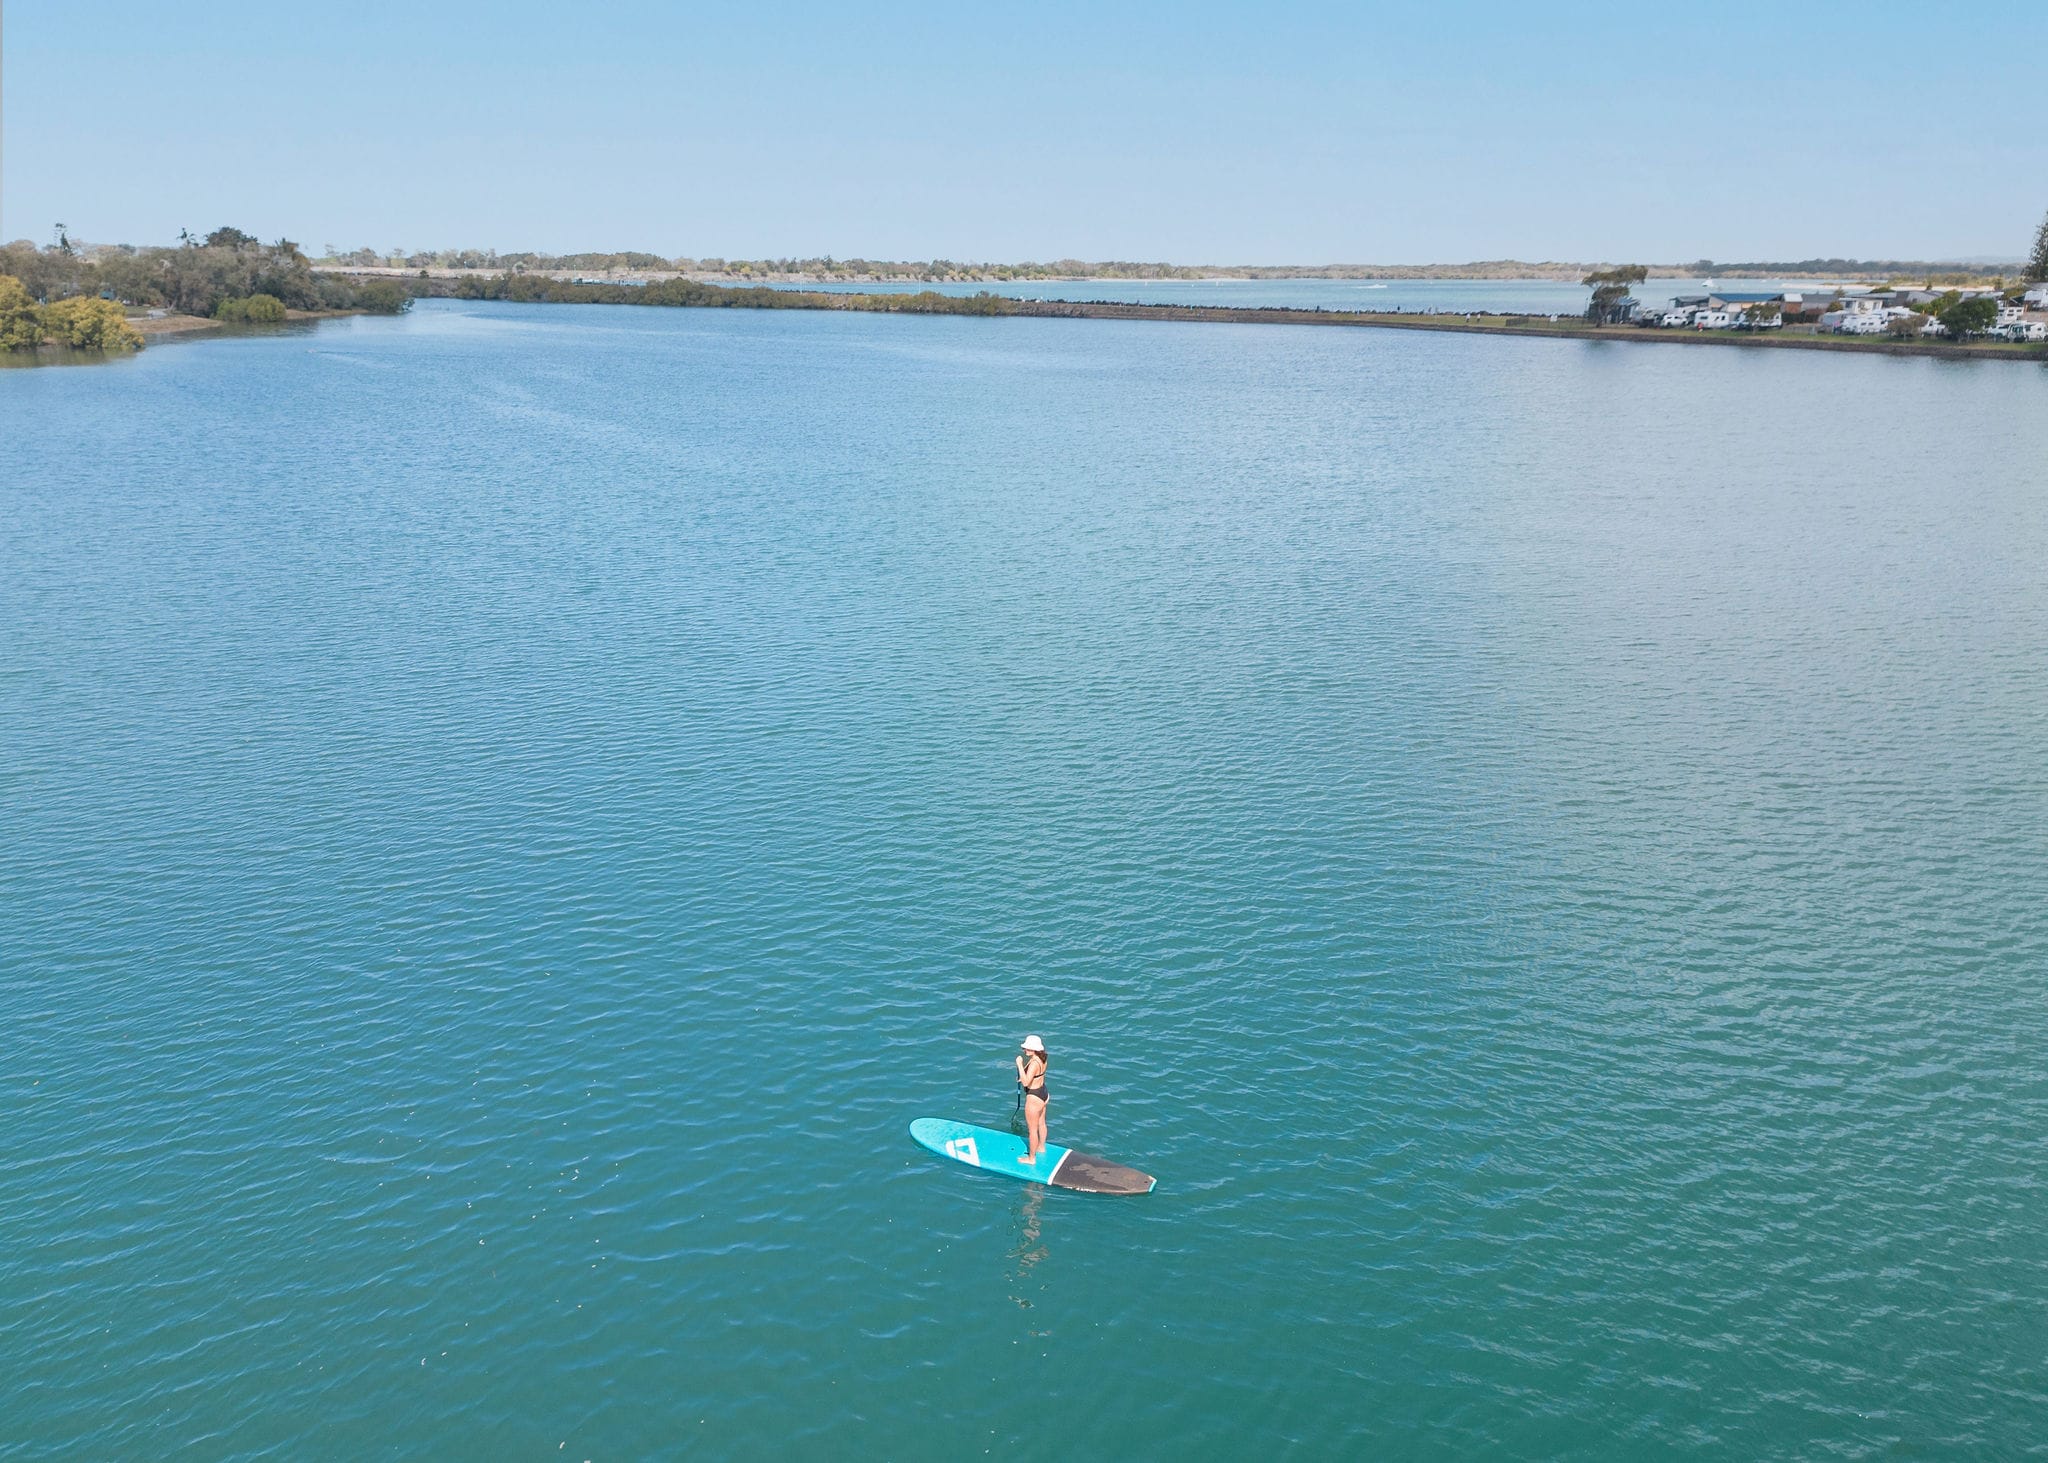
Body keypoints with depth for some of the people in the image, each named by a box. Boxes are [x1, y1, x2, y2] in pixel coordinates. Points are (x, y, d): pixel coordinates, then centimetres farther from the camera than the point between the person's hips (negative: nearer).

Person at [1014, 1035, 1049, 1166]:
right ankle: (1041, 1147, 49)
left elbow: (1025, 1082, -37)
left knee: (1032, 1130, 9)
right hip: (1043, 1094, 9)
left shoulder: (1034, 1063, -32)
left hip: (1034, 1098, -9)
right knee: (1041, 1123, 29)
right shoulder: (1043, 1058, -3)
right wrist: (1023, 1077, 5)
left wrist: (1019, 1065, -36)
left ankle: (1031, 1158, 23)